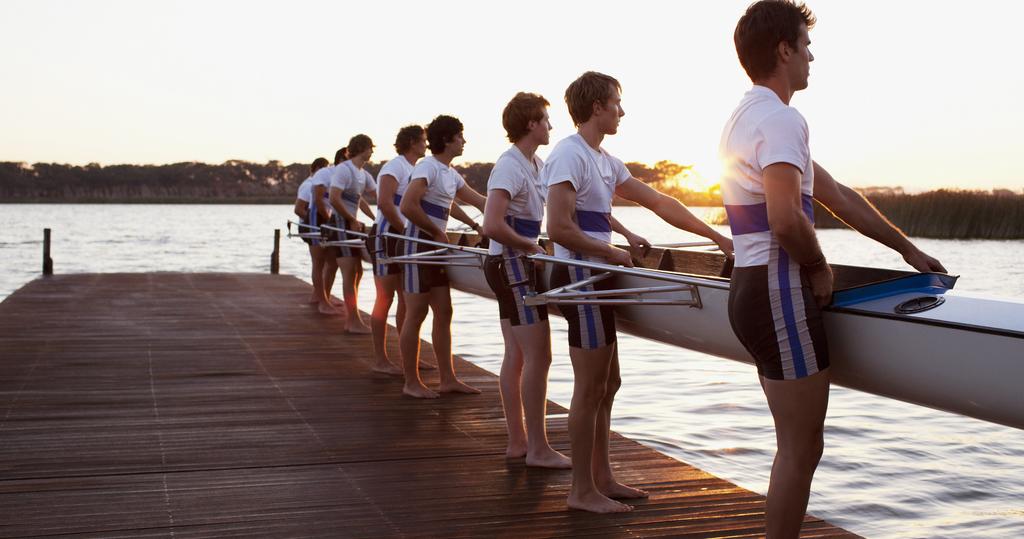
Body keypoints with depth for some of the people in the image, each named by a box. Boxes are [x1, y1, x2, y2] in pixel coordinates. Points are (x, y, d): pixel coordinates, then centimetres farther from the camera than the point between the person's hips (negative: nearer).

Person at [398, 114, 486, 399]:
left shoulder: (451, 173, 14)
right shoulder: (428, 167, -13)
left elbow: (479, 200, 23)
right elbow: (407, 206, -25)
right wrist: (438, 232, -16)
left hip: (436, 247, 9)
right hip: (419, 244, -9)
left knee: (444, 313, 9)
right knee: (416, 314, -3)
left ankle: (448, 379, 15)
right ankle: (411, 383, 5)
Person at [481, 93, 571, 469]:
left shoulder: (536, 166, 12)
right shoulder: (510, 167, -17)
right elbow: (492, 226, -27)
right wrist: (532, 246, -14)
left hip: (516, 266, 10)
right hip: (512, 266, -10)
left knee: (516, 356, 12)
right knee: (538, 356, -8)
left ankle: (517, 441, 19)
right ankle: (538, 449, -1)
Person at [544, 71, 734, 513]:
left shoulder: (606, 161, 16)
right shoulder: (570, 155, -13)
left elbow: (659, 203, 17)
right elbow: (559, 229, -22)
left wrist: (716, 237, 15)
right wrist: (612, 252, -10)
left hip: (597, 278, 10)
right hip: (579, 277, -10)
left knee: (607, 384, 13)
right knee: (590, 388, -4)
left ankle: (601, 478, 23)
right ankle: (582, 491, 5)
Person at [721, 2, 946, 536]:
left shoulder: (750, 116, 19)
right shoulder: (780, 118, -14)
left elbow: (836, 194, 21)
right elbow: (786, 219, -27)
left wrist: (908, 249, 23)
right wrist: (820, 268, -7)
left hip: (752, 290, 10)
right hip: (780, 293, -10)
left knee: (801, 446, 17)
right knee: (798, 451, -3)